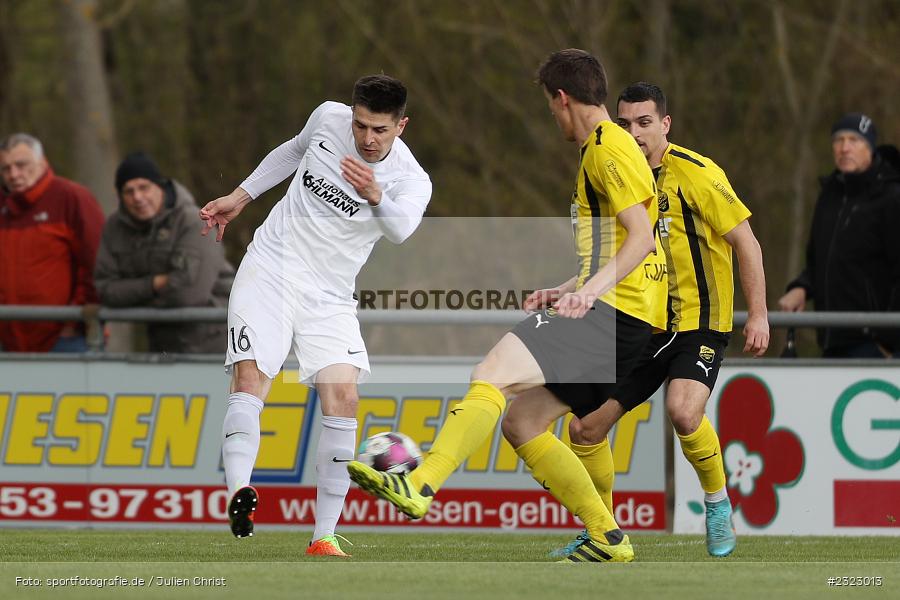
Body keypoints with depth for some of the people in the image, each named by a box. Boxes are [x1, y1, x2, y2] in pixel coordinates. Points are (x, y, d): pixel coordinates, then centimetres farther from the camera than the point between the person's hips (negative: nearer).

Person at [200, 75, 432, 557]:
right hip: (269, 268, 1)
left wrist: (376, 197, -57)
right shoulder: (329, 118, -3)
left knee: (343, 396, -17)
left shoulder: (412, 181, -13)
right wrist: (239, 197, 24)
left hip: (330, 297, -1)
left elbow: (402, 227, -36)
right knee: (250, 379, -20)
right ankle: (239, 492, -39)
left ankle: (324, 537, -12)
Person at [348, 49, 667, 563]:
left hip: (612, 312, -10)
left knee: (493, 373, -23)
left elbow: (642, 236, -17)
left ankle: (420, 486, -35)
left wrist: (592, 289, -26)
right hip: (615, 319, 10)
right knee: (521, 423, 9)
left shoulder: (608, 147, -7)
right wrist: (567, 291, 35)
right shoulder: (604, 148, 25)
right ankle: (608, 539, 10)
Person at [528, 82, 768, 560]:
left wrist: (758, 314, -13)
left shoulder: (695, 174, -11)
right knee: (585, 427, 0)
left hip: (699, 323, -6)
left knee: (682, 410, -32)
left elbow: (746, 242, -8)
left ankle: (718, 502, -7)